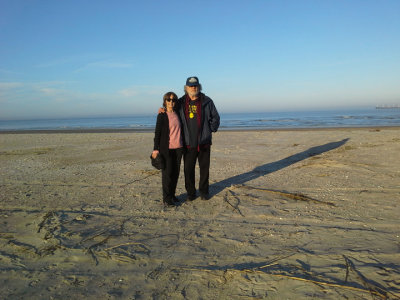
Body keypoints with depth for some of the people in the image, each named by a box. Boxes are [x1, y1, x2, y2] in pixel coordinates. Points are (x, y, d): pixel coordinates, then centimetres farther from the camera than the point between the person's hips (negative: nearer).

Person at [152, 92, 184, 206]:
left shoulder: (177, 114, 10)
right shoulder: (162, 115, -5)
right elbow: (157, 133, -6)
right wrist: (156, 149, -12)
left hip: (178, 147, 5)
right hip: (166, 148, -5)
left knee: (176, 172, 9)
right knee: (167, 172, -2)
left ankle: (172, 195, 23)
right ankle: (166, 198, 7)